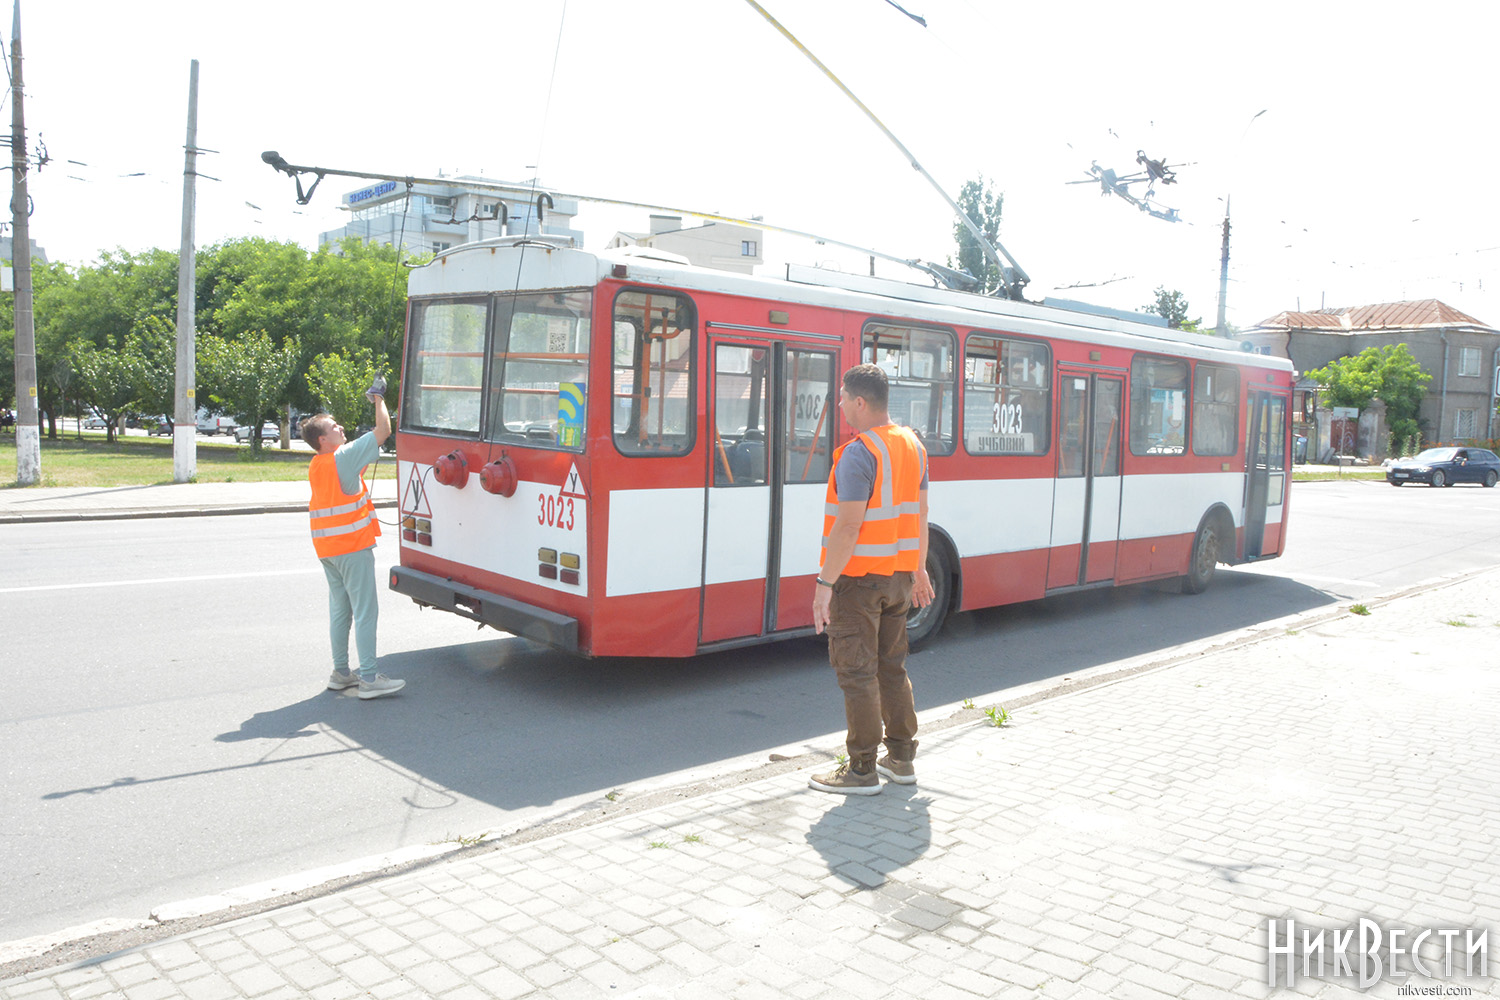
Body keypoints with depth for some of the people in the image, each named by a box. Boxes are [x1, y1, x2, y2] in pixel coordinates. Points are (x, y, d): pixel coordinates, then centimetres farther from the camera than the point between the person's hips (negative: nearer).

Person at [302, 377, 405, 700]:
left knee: (339, 610, 14)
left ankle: (340, 672, 21)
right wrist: (378, 398, 0)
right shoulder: (344, 457, -14)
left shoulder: (315, 465, 11)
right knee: (365, 611, -5)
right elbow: (383, 430, -12)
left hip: (327, 548, 9)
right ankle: (369, 678, -5)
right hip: (353, 545, -9)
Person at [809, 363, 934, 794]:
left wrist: (824, 583, -20)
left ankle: (862, 770, 8)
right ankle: (901, 758, 25)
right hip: (898, 574, 8)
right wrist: (919, 569, 22)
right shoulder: (912, 445, 8)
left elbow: (849, 525, -23)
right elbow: (920, 513, 14)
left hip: (858, 576, -8)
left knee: (856, 671, 1)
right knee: (892, 666, 17)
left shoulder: (858, 454, -18)